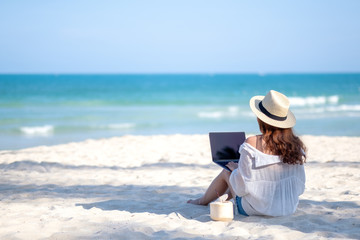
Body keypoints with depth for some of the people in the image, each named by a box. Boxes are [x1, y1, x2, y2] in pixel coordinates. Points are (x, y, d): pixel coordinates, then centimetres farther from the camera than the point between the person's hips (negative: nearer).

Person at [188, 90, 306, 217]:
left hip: (256, 209, -5)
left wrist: (235, 168, 4)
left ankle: (203, 200, 52)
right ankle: (227, 195, 59)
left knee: (226, 172, 24)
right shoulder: (296, 144, -8)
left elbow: (242, 185, -18)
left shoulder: (252, 143, -22)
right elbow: (300, 186, 1)